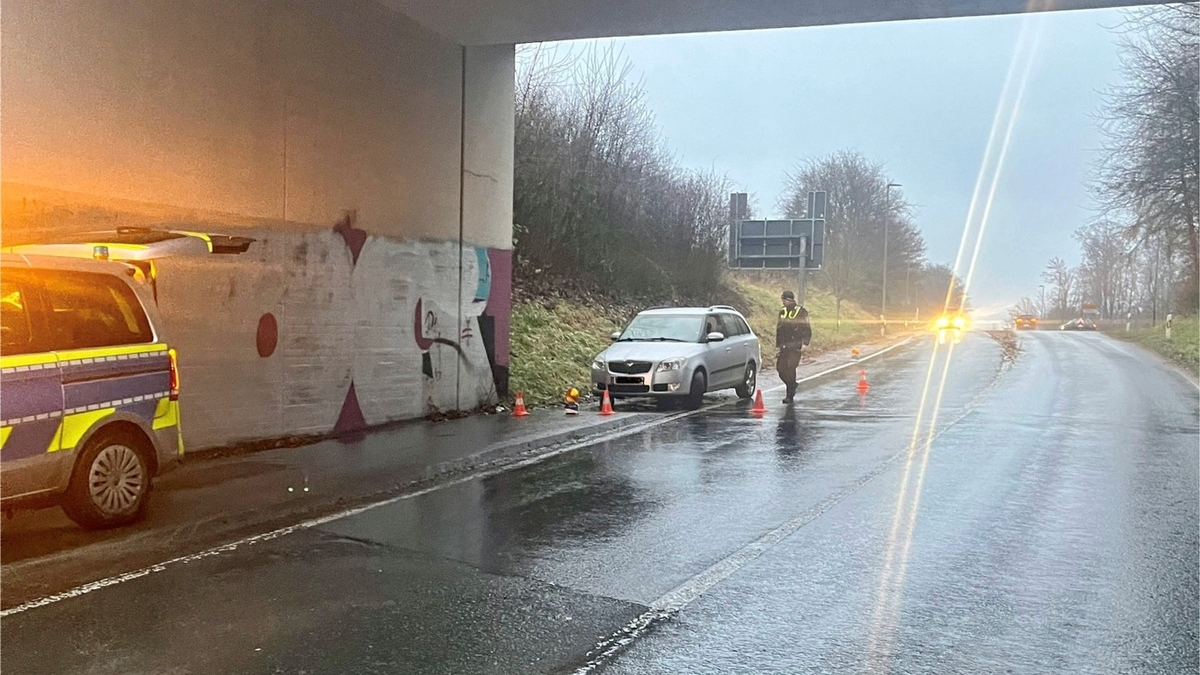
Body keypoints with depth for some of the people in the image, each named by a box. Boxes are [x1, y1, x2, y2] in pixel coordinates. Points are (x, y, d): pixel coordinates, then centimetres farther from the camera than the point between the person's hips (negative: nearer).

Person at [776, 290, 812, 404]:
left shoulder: (801, 312, -2)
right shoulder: (782, 312, 14)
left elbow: (807, 329, -3)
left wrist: (805, 342, -14)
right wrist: (777, 345, 20)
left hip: (795, 345, -6)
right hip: (784, 346, 6)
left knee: (790, 367, -15)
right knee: (780, 368, -1)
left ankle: (790, 395, -6)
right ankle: (792, 386, 25)